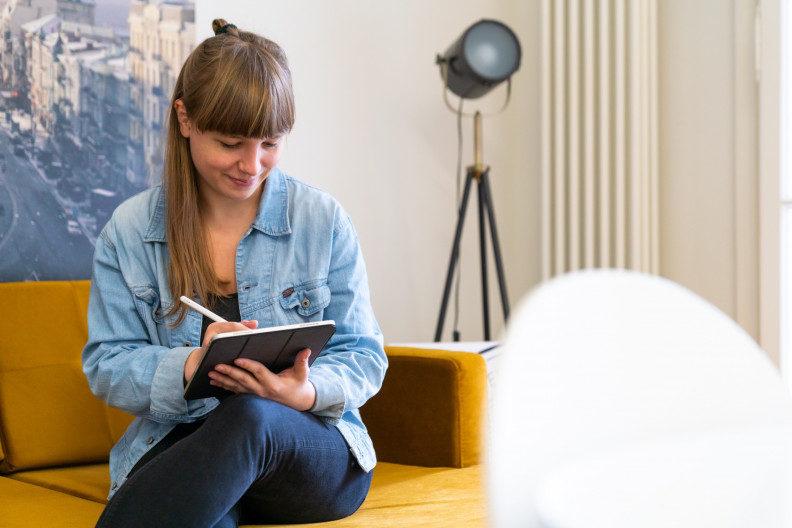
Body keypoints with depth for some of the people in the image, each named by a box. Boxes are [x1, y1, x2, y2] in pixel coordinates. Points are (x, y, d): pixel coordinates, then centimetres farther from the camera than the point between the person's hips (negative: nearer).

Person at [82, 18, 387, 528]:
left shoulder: (324, 220, 3)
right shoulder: (130, 231, 4)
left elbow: (363, 356, 4)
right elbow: (107, 366, 2)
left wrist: (307, 391, -20)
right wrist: (190, 367, -20)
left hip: (314, 454, 2)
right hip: (177, 448, -1)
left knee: (250, 417, -37)